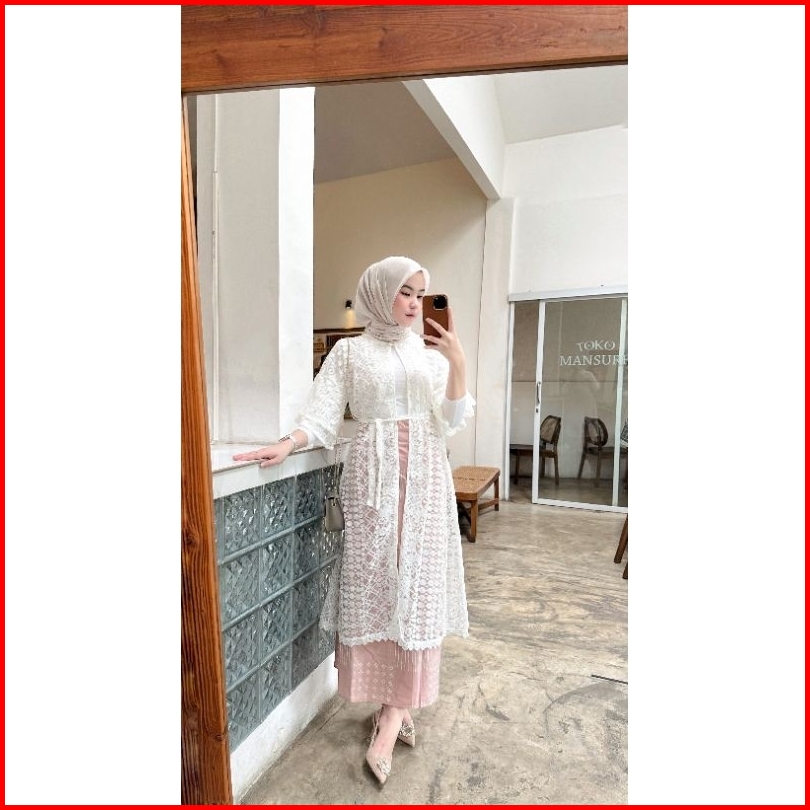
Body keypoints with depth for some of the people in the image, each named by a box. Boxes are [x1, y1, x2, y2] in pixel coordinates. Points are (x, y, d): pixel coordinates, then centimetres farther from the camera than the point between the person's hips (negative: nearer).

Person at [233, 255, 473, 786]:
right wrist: (288, 444, -19)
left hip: (425, 475, 2)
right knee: (374, 580, 2)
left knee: (417, 583, 1)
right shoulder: (350, 352, 6)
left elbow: (451, 423, 3)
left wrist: (458, 363, -7)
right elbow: (324, 416, -1)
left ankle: (395, 711, 14)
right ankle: (393, 704, 21)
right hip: (374, 474, -2)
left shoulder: (432, 352, 11)